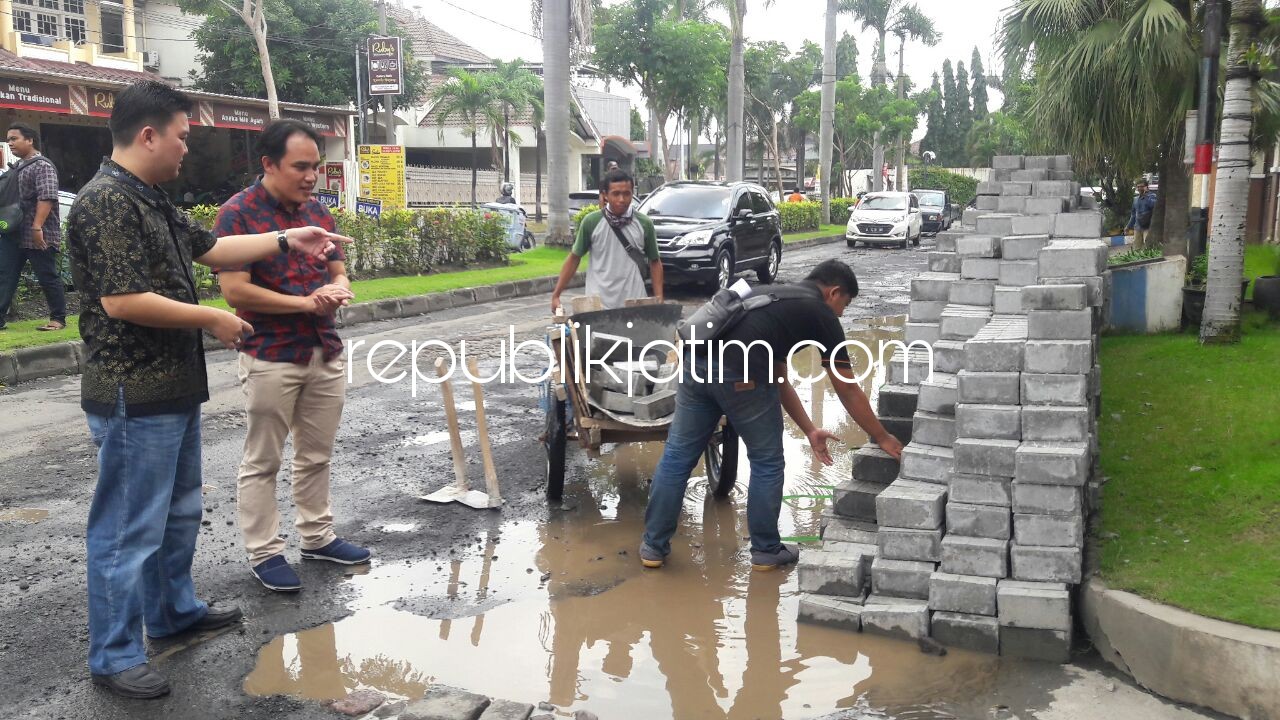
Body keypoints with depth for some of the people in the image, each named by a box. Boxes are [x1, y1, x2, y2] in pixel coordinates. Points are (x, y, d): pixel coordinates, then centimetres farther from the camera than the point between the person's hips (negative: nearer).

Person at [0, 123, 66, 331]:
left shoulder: (42, 166, -10)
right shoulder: (17, 167, 18)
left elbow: (47, 198, -21)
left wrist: (37, 227, -26)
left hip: (38, 236, -9)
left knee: (48, 278, 0)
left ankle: (58, 319, 9)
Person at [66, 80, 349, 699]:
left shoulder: (151, 200, 13)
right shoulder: (107, 202, -19)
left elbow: (209, 248, 21)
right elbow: (122, 300, -25)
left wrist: (287, 240, 18)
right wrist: (212, 319, -15)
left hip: (174, 390, 11)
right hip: (135, 396, -10)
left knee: (179, 510, 22)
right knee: (130, 528, 0)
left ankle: (173, 610, 39)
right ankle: (113, 656, 12)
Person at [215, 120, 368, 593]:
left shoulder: (318, 210, 9)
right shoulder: (238, 214, -11)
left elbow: (338, 271, 15)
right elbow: (234, 289, -17)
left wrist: (338, 292, -9)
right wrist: (306, 303, -17)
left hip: (325, 353, 6)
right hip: (270, 358, -6)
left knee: (316, 455, 16)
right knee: (262, 462, 5)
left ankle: (317, 537, 29)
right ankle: (263, 553, 16)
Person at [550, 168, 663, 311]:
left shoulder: (644, 224, 1)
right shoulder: (591, 222, -2)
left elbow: (655, 262, 10)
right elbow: (574, 258, 6)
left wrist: (659, 298, 0)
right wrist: (556, 294, 2)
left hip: (634, 305, 1)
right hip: (597, 305, -1)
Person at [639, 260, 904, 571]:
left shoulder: (780, 300, 33)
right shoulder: (820, 315, 13)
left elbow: (778, 380, 35)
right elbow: (847, 390, 16)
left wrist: (810, 431, 37)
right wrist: (882, 438, 27)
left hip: (695, 361, 7)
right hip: (739, 374, -7)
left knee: (677, 456, 16)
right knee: (767, 462, 15)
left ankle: (653, 545, 24)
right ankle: (766, 550, 28)